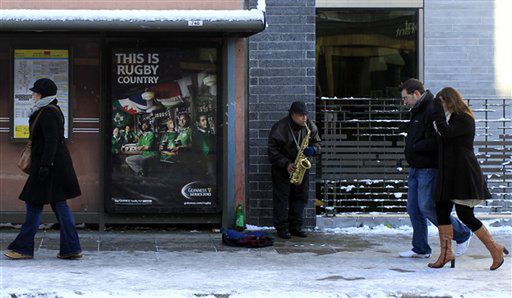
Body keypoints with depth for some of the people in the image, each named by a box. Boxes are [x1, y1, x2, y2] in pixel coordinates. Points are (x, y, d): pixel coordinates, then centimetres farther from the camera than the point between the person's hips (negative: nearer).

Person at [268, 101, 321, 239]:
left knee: (300, 197, 6)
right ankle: (281, 228, 3)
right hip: (282, 169, -4)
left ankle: (295, 226, 15)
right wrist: (286, 164, -22)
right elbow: (273, 151, -13)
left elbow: (317, 143, 8)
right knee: (282, 198, -4)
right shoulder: (279, 128, -17)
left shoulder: (310, 126, -3)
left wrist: (312, 149, -15)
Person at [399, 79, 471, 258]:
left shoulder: (432, 111, -16)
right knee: (414, 210, 8)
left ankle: (462, 235, 10)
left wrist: (414, 147, -14)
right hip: (416, 169, 10)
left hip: (429, 169, -10)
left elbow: (434, 143, -24)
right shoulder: (418, 111, 17)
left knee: (427, 207, -7)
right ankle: (420, 249, 16)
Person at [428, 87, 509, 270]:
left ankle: (495, 249, 7)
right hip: (449, 173, 9)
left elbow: (446, 133, -25)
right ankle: (446, 253, 11)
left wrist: (438, 111, -19)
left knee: (465, 216, -7)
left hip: (464, 173, -9)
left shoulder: (465, 119, -12)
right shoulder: (450, 118, 17)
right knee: (441, 209, 5)